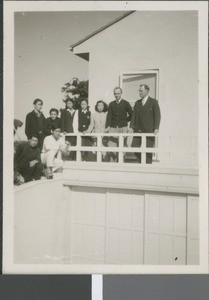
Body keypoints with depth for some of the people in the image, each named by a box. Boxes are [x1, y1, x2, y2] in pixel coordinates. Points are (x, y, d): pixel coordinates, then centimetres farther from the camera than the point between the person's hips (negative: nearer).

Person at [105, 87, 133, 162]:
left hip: (123, 128, -2)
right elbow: (109, 115, 4)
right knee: (111, 146, -8)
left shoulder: (126, 103, 4)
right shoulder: (111, 104, 11)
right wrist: (108, 126, -7)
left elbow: (131, 115, 11)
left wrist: (125, 121, 9)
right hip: (113, 128, 2)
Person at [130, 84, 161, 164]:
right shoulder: (137, 103, 15)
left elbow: (157, 115, -5)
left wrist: (156, 128, -17)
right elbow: (134, 115, 12)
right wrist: (131, 127, -2)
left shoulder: (153, 102, 0)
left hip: (149, 130, -5)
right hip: (138, 130, 5)